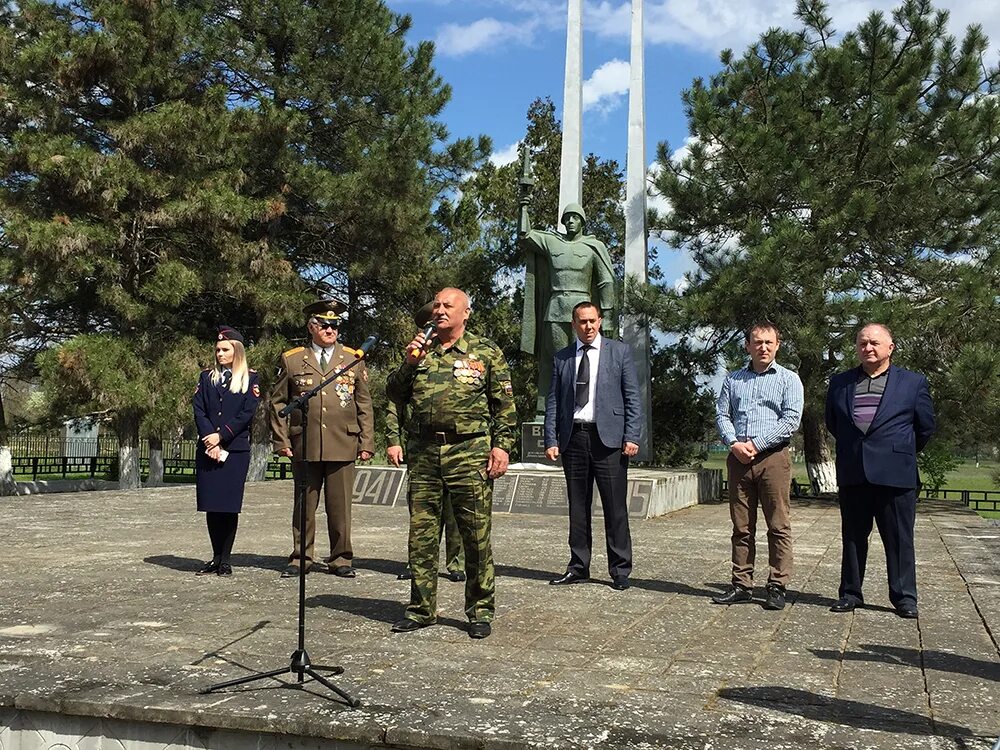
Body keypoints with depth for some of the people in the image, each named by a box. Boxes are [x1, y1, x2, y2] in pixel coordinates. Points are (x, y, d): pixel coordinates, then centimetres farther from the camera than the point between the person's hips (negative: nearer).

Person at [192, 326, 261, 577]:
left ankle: (225, 559, 3)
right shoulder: (206, 377, 14)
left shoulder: (250, 379, 4)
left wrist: (221, 436, -11)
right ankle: (216, 558, 12)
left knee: (230, 505, -4)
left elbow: (247, 413, -5)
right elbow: (198, 409, 5)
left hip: (236, 450, -3)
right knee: (211, 505, 3)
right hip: (208, 449, 3)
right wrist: (208, 439, -9)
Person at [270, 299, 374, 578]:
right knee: (304, 505, 6)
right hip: (303, 447, 0)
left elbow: (364, 405, 11)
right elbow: (278, 403, 10)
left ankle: (341, 560, 15)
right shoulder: (291, 360, 10)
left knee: (340, 506, 3)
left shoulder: (353, 359, 12)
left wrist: (367, 442, 4)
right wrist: (281, 440, 3)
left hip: (343, 447, 0)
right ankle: (301, 559, 18)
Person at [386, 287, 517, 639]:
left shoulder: (486, 352, 4)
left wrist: (501, 445, -9)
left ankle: (480, 610, 13)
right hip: (423, 453, 4)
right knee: (421, 534, 7)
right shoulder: (421, 351, 15)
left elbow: (505, 404, 1)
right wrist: (409, 363, -2)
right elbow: (394, 395, 13)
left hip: (469, 453, -4)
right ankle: (421, 608, 19)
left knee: (476, 536, 1)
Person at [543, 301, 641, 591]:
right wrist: (551, 440, 1)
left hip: (608, 437, -3)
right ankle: (578, 567, 18)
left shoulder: (620, 352, 5)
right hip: (573, 437, 3)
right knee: (578, 507, 9)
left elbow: (632, 397, 2)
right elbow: (553, 401, 10)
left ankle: (620, 570, 8)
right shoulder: (562, 358, 12)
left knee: (615, 507, -1)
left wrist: (631, 437, -7)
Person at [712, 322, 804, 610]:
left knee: (779, 526, -3)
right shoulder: (733, 379, 16)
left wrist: (756, 444, -11)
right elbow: (722, 415, 10)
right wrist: (734, 443, -8)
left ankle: (777, 587, 4)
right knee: (741, 527, 6)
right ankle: (741, 585, 11)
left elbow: (791, 420, -5)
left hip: (773, 457, -3)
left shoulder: (789, 379, 6)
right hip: (738, 458, 3)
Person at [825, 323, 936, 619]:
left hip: (895, 474, -2)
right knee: (852, 537, 9)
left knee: (900, 539, 2)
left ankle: (904, 597, 11)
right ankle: (851, 593, 17)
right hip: (852, 475, 3)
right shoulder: (840, 383, 10)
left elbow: (926, 426, 10)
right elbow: (832, 422, 20)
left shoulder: (913, 382, 4)